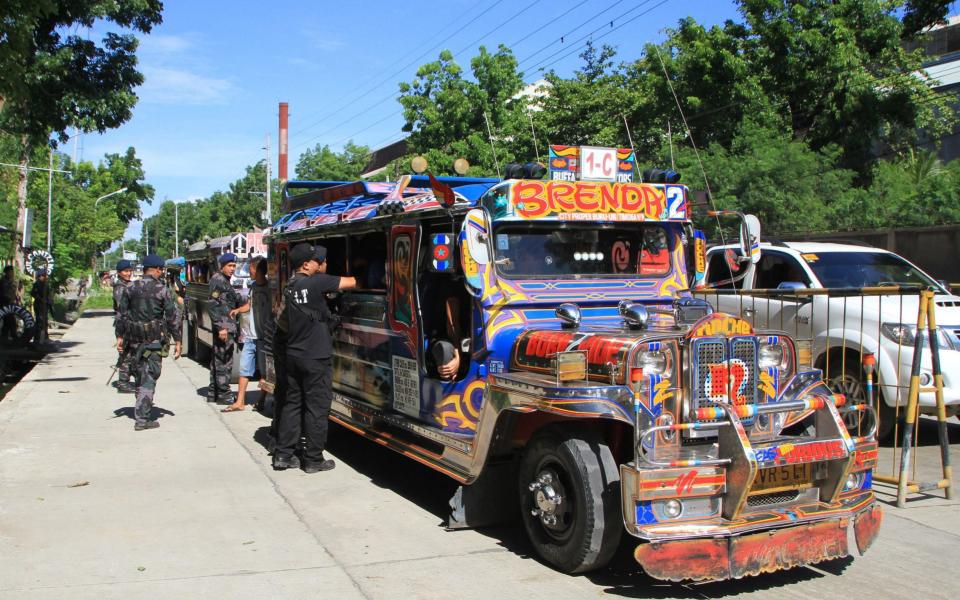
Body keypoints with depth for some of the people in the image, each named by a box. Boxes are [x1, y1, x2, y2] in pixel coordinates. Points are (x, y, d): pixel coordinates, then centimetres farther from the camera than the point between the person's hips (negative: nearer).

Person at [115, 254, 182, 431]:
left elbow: (122, 313, 8)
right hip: (155, 339, -5)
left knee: (140, 375, 18)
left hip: (134, 338, 5)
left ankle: (142, 411, 32)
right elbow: (173, 316, -7)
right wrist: (177, 340, -2)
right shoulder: (162, 290, -7)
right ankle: (142, 418, -7)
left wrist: (121, 336, 15)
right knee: (149, 377, -3)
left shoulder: (130, 288, 5)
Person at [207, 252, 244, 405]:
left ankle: (213, 393, 20)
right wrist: (221, 327, -22)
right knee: (224, 360, -7)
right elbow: (213, 305, -17)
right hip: (224, 326, -10)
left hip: (226, 325, 10)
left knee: (218, 359, 13)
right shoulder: (217, 280, -10)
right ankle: (223, 394, -3)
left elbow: (235, 300, 25)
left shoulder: (225, 281, 19)